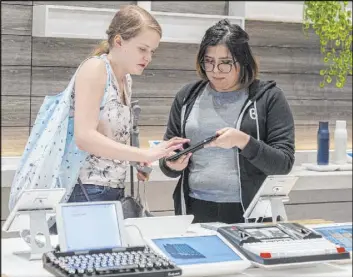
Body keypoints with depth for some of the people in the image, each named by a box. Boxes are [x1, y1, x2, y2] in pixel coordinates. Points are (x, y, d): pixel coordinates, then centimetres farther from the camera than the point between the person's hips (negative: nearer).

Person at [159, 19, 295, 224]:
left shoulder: (269, 97, 0)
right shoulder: (188, 96, 9)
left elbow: (284, 163, -5)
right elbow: (167, 158, 14)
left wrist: (243, 142, -18)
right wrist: (171, 165, -7)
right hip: (195, 210, 2)